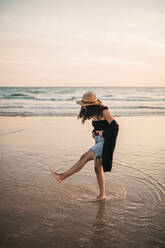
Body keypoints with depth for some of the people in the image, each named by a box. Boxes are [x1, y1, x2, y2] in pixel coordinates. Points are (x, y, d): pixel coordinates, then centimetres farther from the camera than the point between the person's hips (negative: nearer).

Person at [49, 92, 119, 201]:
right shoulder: (94, 112, 11)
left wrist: (103, 134, -11)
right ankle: (102, 195, 17)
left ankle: (63, 176, -13)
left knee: (84, 157, -17)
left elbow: (115, 126, -16)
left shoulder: (104, 111, -13)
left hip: (105, 142, -9)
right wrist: (94, 133, 7)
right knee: (98, 168, 8)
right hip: (99, 142, 9)